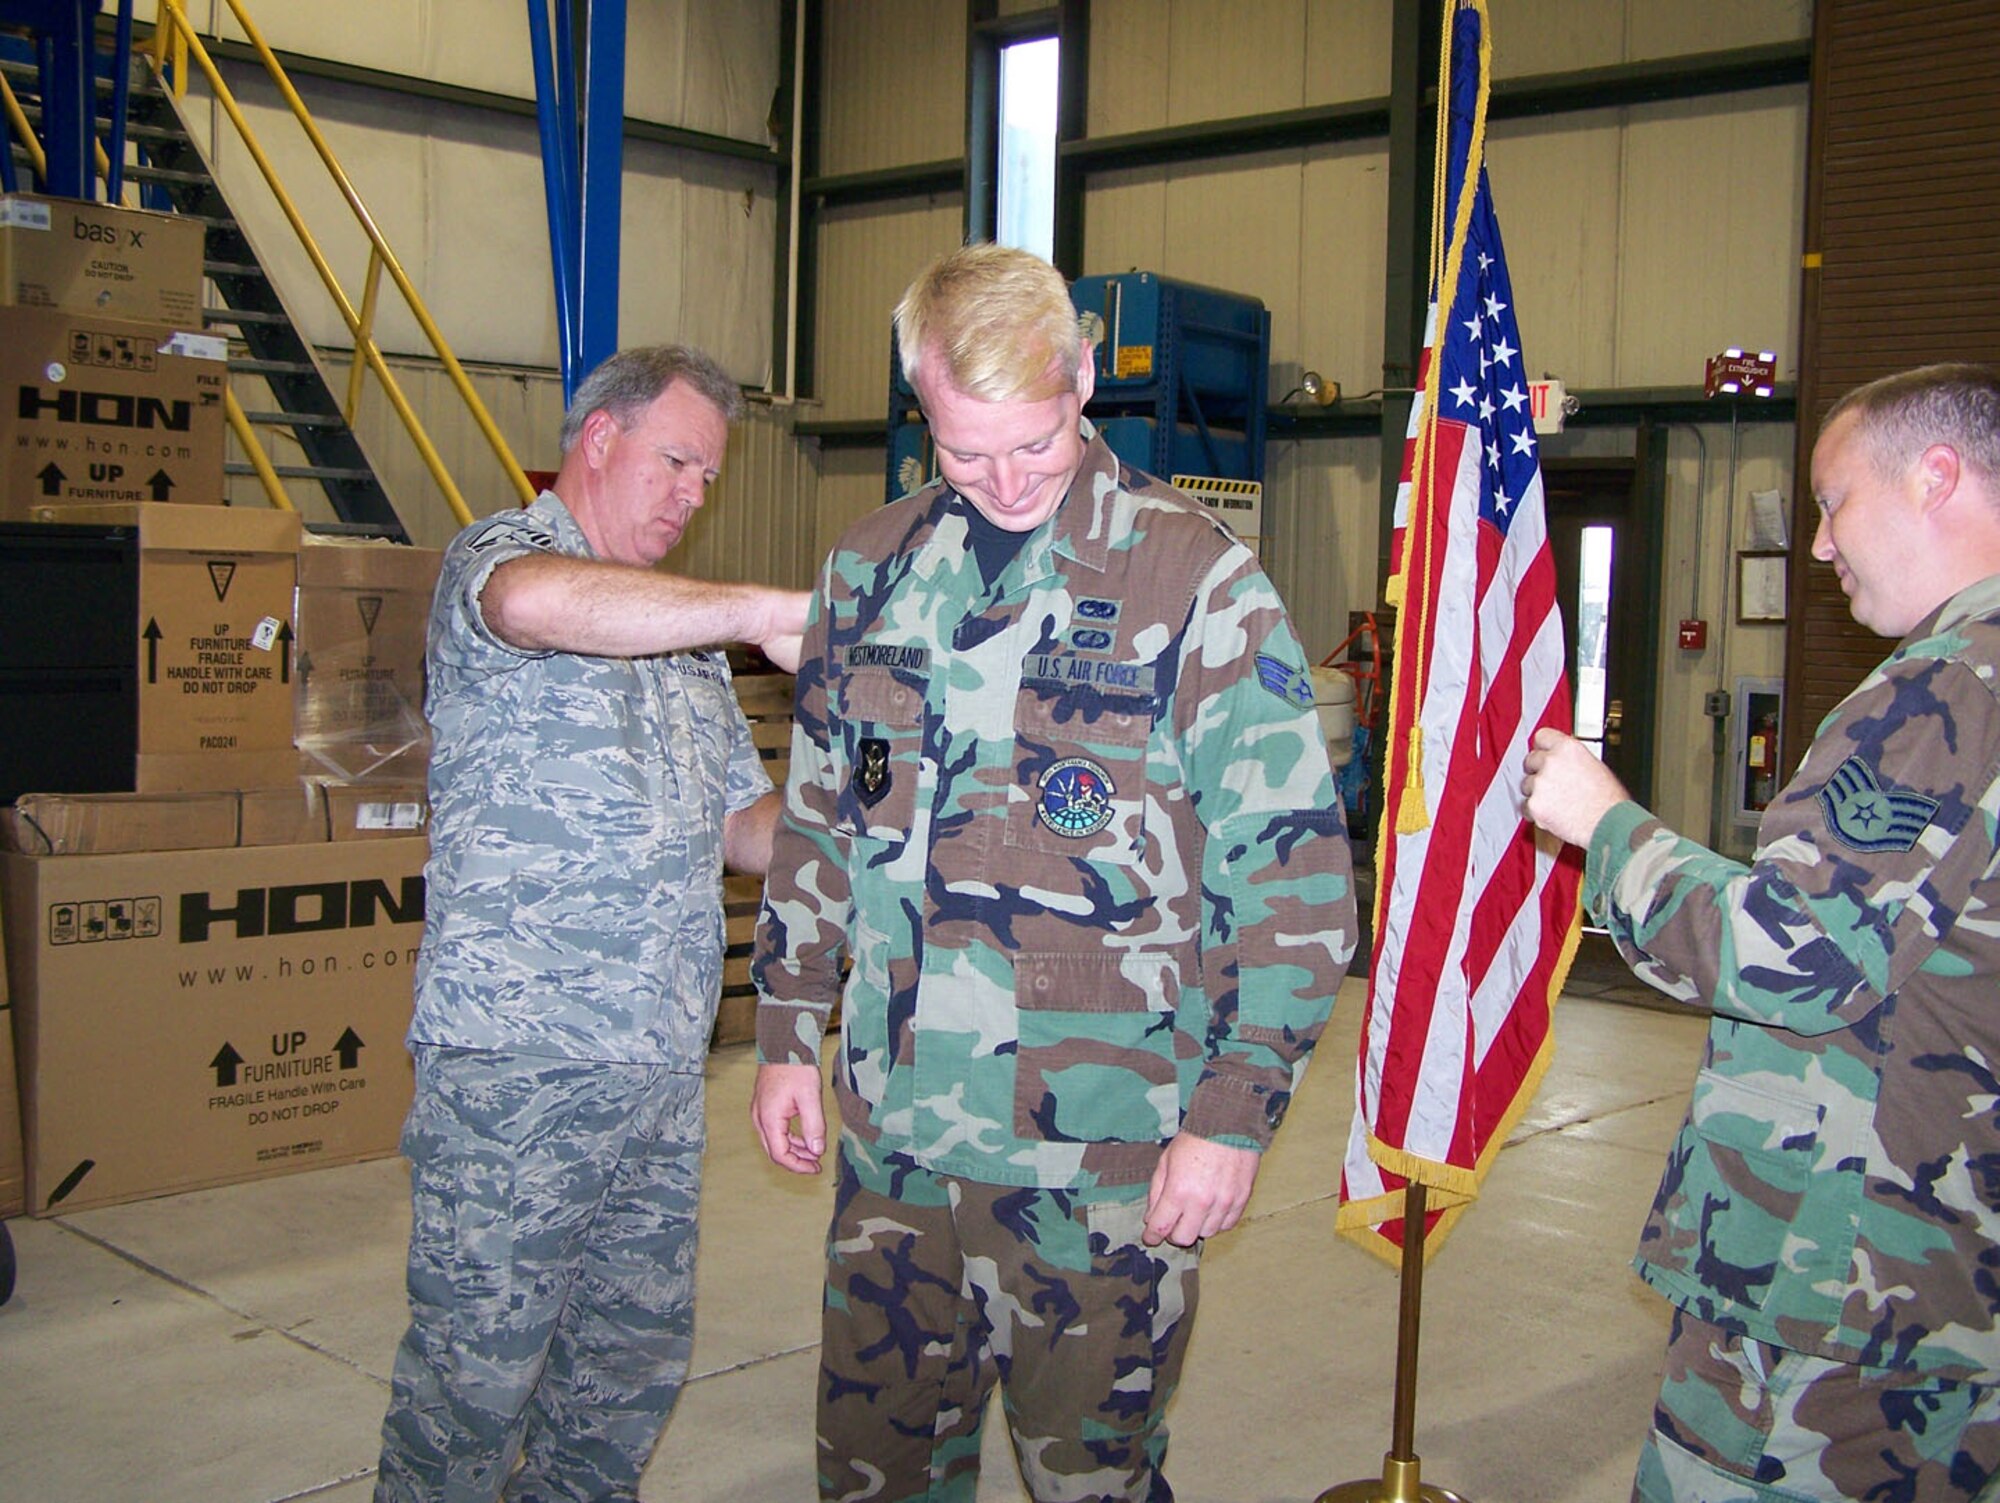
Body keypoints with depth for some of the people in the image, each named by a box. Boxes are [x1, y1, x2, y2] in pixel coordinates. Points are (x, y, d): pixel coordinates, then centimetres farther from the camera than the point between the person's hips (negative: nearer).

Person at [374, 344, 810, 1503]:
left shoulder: (685, 631, 22)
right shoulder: (500, 555, -3)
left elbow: (747, 826, 22)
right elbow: (534, 602, -30)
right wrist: (769, 613, -24)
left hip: (663, 1060, 8)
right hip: (518, 1050, -7)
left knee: (640, 1356, 15)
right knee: (480, 1362, 1)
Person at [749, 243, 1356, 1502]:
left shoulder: (1198, 580, -9)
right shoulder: (872, 570, 7)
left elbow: (1295, 878, -8)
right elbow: (816, 829, 16)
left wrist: (1233, 1113, -11)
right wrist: (788, 1038, 13)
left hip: (1106, 1160, -4)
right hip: (895, 1140, 5)